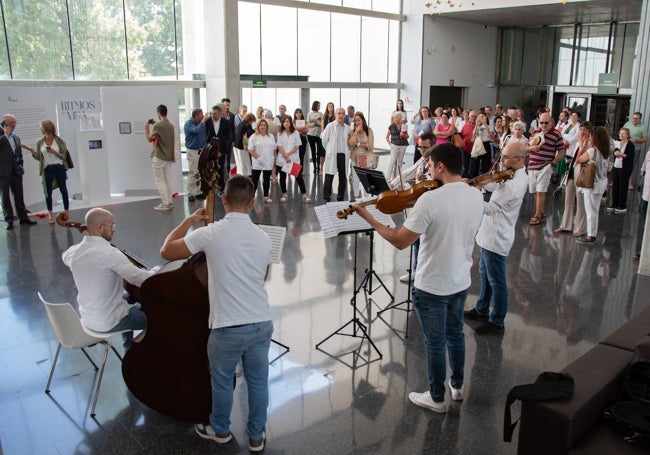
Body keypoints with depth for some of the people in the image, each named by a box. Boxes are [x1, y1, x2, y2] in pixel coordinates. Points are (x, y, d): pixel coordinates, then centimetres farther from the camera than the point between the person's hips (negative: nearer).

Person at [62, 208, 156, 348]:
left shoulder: (74, 252, -4)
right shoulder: (109, 253, -27)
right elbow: (143, 280, -26)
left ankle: (129, 347, 43)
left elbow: (65, 257, 24)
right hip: (110, 323, -8)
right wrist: (156, 270, -6)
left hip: (87, 320, 8)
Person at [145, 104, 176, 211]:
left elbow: (150, 139, -5)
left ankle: (164, 204, -2)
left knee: (160, 181, -1)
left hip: (159, 157, -7)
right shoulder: (171, 126, 7)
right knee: (168, 180, 10)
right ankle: (169, 202, 13)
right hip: (169, 157, 7)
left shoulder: (157, 126, -15)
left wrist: (146, 127, 4)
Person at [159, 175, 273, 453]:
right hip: (261, 324, 4)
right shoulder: (263, 238, 1)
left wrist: (189, 221, 6)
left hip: (227, 327, -3)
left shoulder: (210, 234, -14)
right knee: (258, 382, 18)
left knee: (221, 381, 21)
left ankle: (220, 430, 42)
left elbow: (166, 251, -3)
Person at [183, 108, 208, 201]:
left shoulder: (201, 123, 10)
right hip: (193, 151, -6)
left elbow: (205, 135, 16)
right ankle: (190, 194, 3)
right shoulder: (189, 123, -9)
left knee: (200, 173, 8)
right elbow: (196, 130, -28)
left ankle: (198, 192, 16)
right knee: (193, 173, -4)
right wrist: (203, 121, -18)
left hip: (202, 151, 6)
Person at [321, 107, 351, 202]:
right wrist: (329, 149, 7)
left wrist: (347, 150, 11)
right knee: (329, 176, -1)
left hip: (344, 155, 4)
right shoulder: (330, 126, -4)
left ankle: (340, 198, 18)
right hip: (332, 155, -4)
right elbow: (324, 139, 1)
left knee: (343, 177, 7)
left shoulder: (348, 128, 6)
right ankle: (326, 198, 7)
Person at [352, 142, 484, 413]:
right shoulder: (476, 196, -4)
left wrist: (368, 218, -14)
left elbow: (400, 241, -23)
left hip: (432, 287, -7)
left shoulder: (431, 199, -27)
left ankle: (436, 398, 29)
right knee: (455, 333, 26)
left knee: (435, 343, 11)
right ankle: (457, 385, 45)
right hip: (461, 282, 7)